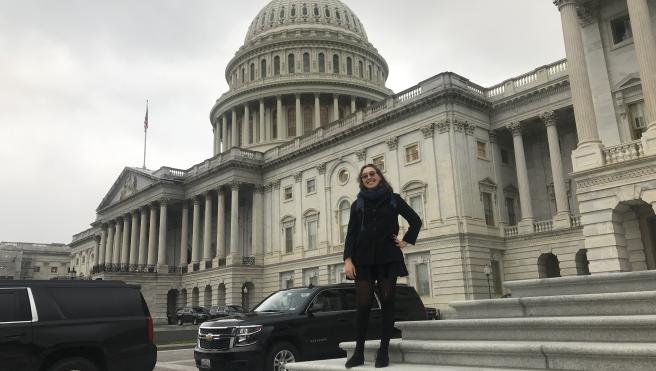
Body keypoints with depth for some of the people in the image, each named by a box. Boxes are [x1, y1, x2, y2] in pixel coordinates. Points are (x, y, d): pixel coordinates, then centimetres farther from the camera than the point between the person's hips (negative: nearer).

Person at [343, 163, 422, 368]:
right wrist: (348, 259, -7)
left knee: (387, 301, -1)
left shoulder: (393, 199, 8)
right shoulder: (358, 204, 10)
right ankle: (359, 352, 4)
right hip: (364, 259, 1)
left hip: (388, 257, 0)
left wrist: (406, 241, 3)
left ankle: (383, 351, 5)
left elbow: (416, 221, 12)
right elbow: (351, 233, 3)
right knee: (363, 304, -3)